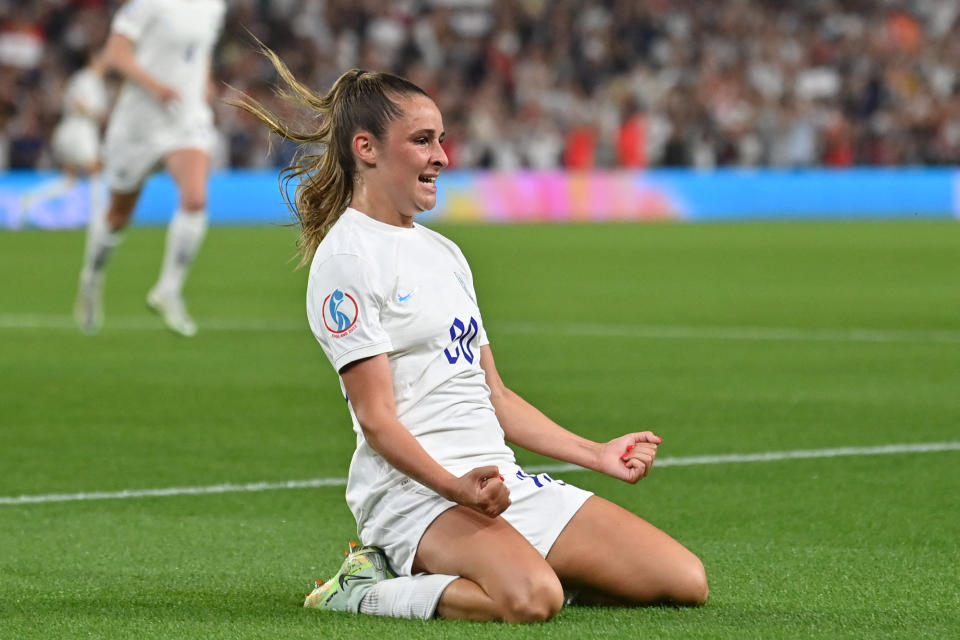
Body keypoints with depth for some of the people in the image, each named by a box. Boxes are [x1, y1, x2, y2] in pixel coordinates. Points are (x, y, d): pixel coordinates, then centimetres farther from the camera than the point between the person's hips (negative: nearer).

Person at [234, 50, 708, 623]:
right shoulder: (347, 256, -7)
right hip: (411, 491, -9)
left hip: (501, 480, 9)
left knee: (685, 581, -3)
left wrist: (596, 455, 17)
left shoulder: (443, 252, 22)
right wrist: (456, 486, -29)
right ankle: (366, 591, -11)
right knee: (531, 600, -38)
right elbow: (377, 419, -14)